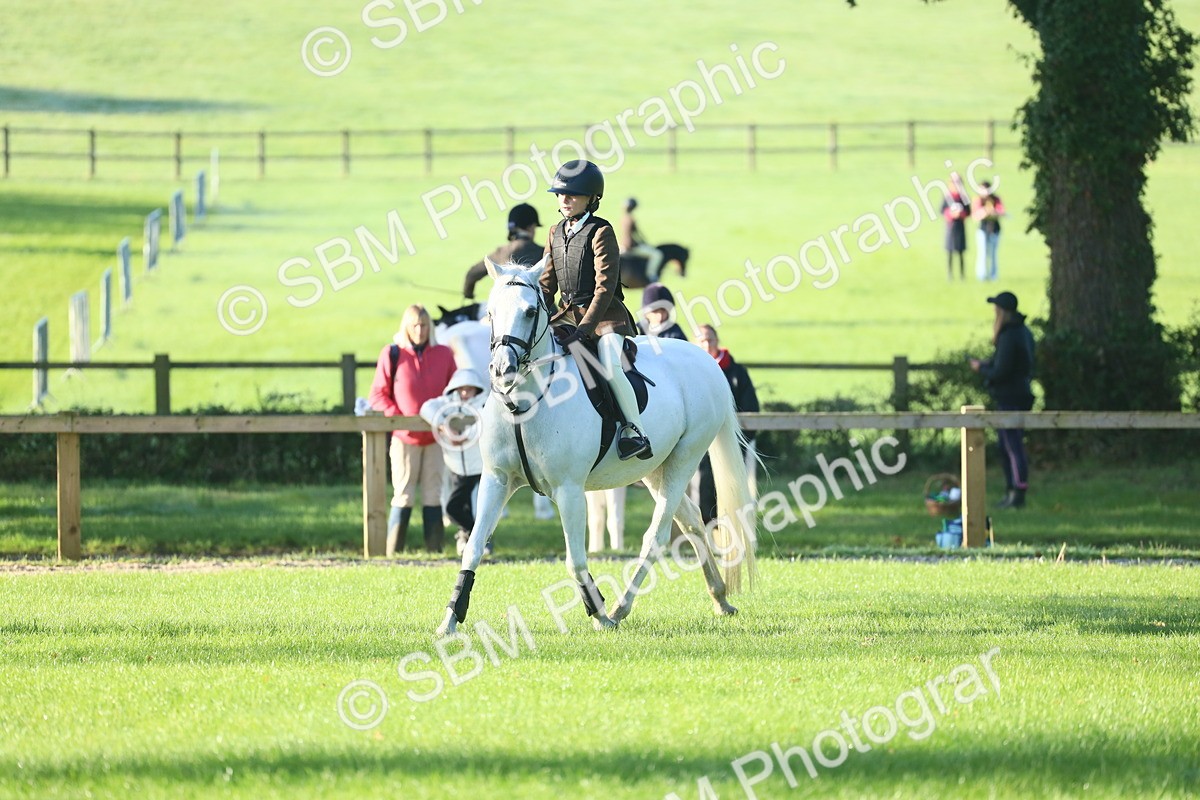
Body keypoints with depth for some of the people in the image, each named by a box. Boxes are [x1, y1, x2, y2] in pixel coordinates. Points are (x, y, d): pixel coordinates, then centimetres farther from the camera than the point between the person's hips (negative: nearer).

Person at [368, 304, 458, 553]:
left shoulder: (443, 355, 5)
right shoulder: (392, 355, -2)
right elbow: (377, 394, 0)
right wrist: (396, 416, -13)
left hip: (435, 437, 2)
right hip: (404, 438, -2)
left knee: (433, 494, 4)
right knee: (403, 495, -4)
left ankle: (435, 550, 6)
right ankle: (393, 551, -1)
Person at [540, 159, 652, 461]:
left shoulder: (600, 232, -13)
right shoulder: (556, 233, 10)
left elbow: (605, 287, -19)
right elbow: (547, 283, 15)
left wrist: (584, 329, -27)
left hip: (606, 315, -8)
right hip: (568, 314, 8)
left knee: (611, 366, -29)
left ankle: (635, 430, -17)